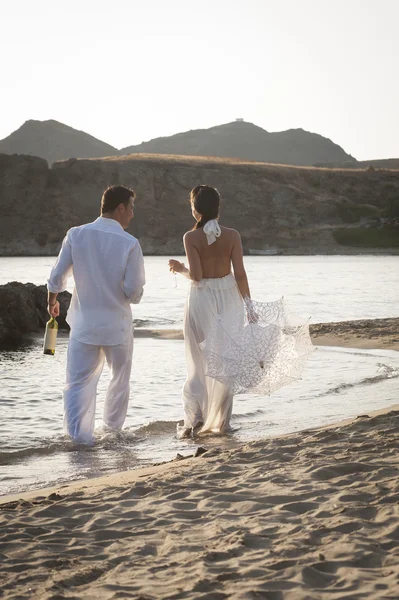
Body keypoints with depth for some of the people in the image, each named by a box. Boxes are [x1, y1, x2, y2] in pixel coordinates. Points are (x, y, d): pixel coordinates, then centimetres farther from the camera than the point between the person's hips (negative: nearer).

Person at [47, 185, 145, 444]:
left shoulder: (76, 235, -6)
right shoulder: (129, 243, -14)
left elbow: (57, 277, 0)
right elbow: (134, 291, -14)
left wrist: (52, 302, 20)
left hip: (84, 323, 1)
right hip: (117, 324, -1)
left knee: (78, 383, 5)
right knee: (120, 380, 20)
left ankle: (79, 436, -8)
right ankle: (113, 430, 33)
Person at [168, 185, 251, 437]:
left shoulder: (191, 237, -10)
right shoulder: (232, 236, -4)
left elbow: (196, 275, -15)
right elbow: (240, 274, -6)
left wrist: (181, 269, 5)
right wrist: (249, 305, 1)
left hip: (202, 299, -2)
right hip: (228, 298, 2)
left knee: (199, 360, 9)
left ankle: (195, 417, -2)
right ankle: (221, 420, 16)